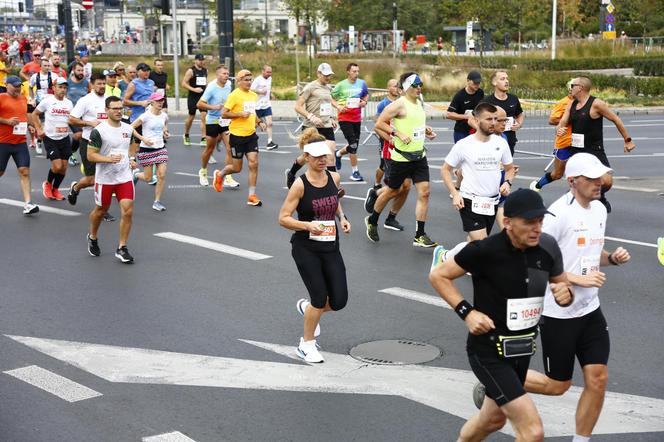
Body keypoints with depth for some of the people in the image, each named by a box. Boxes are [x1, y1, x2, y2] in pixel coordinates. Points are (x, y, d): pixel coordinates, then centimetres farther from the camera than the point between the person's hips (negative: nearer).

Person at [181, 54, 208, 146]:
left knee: (204, 116, -9)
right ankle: (186, 135, 30)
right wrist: (194, 89, -20)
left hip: (203, 97, 4)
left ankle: (203, 139, -10)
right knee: (191, 117, 7)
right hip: (193, 97, -4)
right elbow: (184, 83, -10)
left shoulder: (205, 70, 10)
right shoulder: (191, 71, -7)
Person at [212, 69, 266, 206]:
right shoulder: (234, 95, -11)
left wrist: (259, 122, 9)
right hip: (237, 136, -5)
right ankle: (219, 174, 37)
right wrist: (240, 114, -22)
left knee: (254, 164, -4)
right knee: (237, 168, 5)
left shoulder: (254, 95, 10)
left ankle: (252, 196, 4)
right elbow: (224, 114, -13)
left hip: (251, 135, 5)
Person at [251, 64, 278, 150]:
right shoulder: (257, 80, -14)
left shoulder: (270, 78, 8)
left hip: (267, 105, 5)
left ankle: (270, 142, -10)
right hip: (258, 106, -5)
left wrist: (271, 94, 9)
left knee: (269, 123, -8)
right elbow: (251, 90, -17)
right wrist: (260, 91, -22)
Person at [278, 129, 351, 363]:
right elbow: (283, 218, -12)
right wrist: (308, 225, -26)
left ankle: (307, 307, 34)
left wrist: (342, 218, 4)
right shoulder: (300, 184, -14)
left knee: (339, 301, 0)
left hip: (331, 247, 5)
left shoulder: (334, 178, 1)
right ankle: (307, 344, 17)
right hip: (306, 249, -5)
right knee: (320, 298, -7)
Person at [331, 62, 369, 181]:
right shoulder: (341, 85, -6)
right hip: (344, 118, -5)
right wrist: (338, 106, -15)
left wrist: (365, 101, -1)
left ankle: (338, 154, 43)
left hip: (357, 118, 5)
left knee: (355, 145, 12)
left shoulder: (362, 83, 3)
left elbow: (366, 94, 21)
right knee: (353, 144, -11)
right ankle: (355, 172, -1)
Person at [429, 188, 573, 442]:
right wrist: (467, 312, -19)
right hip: (488, 352, -7)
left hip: (522, 349, 7)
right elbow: (438, 276, -10)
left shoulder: (547, 248, -6)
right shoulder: (485, 250, -22)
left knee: (493, 419, 26)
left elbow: (561, 284, 10)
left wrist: (565, 293, -14)